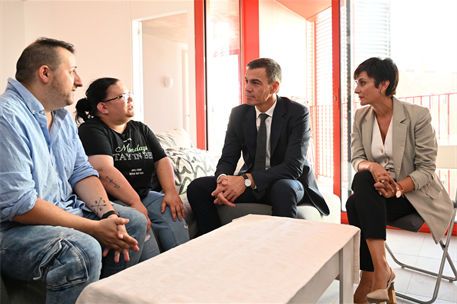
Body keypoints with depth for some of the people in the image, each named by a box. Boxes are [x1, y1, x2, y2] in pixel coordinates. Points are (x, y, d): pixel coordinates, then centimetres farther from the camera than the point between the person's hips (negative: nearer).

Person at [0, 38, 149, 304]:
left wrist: (108, 214, -9)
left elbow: (81, 171, 9)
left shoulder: (63, 116, 10)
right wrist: (94, 228, -23)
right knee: (83, 250, -35)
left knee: (135, 222, 8)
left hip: (65, 211, 10)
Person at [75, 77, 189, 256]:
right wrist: (135, 202, -26)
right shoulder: (91, 130, -4)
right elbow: (104, 171, -19)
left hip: (145, 195, 6)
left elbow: (161, 160, 12)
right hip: (113, 201, -6)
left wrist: (171, 191, -6)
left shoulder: (141, 129, 18)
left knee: (174, 215, -19)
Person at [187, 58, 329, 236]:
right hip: (249, 184, 4)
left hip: (287, 184, -3)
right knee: (197, 187, -16)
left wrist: (247, 180, -33)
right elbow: (227, 159, -1)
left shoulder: (297, 113, -13)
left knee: (283, 188, -40)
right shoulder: (238, 114, 1)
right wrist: (222, 179, -26)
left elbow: (293, 166, -22)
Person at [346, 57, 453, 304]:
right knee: (363, 178, -31)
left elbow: (426, 169, -11)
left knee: (355, 206, -29)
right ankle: (381, 269, -29)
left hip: (414, 192, -4)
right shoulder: (361, 117, 3)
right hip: (376, 191, 5)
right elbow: (357, 159, 0)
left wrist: (397, 188, -29)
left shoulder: (418, 115, -11)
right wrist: (372, 167, -24)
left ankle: (370, 278, -16)